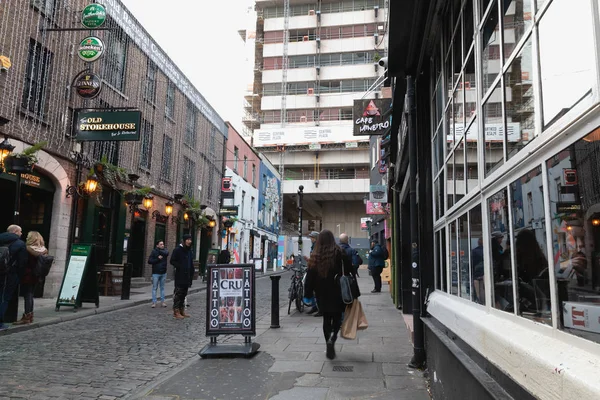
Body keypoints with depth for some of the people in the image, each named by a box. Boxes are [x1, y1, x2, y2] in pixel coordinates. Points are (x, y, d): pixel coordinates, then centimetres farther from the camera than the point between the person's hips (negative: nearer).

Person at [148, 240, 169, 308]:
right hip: (156, 273, -3)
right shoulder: (154, 251, -3)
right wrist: (158, 259, -15)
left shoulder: (165, 250, 4)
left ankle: (163, 301, 16)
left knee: (162, 288, 10)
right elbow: (149, 261, -8)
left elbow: (166, 253, -20)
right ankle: (154, 302, 7)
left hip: (163, 273, 3)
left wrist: (159, 250, -13)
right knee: (154, 288, 2)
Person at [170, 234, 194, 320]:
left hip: (187, 276, 7)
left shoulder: (189, 250, 14)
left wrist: (191, 274, 10)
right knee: (178, 293, -5)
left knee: (184, 294, 12)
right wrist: (180, 267, -17)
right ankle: (176, 312, -1)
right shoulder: (177, 250, -7)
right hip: (179, 276, -7)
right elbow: (172, 261, -10)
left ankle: (182, 310, 20)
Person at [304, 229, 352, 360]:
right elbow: (349, 270, -7)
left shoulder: (315, 256, -2)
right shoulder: (339, 253, -8)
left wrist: (308, 292, 6)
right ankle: (333, 337, -17)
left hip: (322, 294, 2)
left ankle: (329, 348, 12)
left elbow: (310, 277, -1)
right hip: (337, 293, -2)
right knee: (337, 317, 9)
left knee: (326, 319, 13)